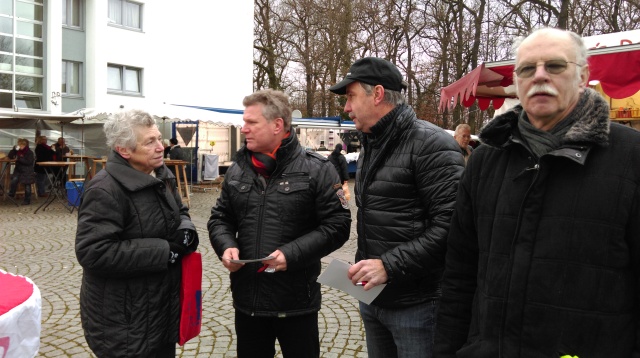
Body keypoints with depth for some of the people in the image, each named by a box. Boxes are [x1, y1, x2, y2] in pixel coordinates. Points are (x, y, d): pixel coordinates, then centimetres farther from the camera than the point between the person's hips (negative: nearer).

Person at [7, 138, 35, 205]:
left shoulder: (29, 152, -10)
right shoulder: (17, 151, 7)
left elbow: (29, 162, -19)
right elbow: (10, 156, 2)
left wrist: (19, 158, -20)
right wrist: (14, 149, -10)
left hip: (27, 171, -4)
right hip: (18, 170, 4)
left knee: (27, 185, -1)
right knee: (14, 179, -21)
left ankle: (27, 200, 9)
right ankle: (11, 193, -2)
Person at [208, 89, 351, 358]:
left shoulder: (316, 169, -9)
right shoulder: (237, 170, 7)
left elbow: (337, 224, -11)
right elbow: (220, 218, 15)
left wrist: (292, 253, -21)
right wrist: (226, 245, -7)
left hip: (296, 301, -4)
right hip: (247, 298, 5)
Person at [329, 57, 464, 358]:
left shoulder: (430, 144, -16)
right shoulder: (370, 148, 14)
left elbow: (450, 225, -23)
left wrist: (390, 265, -23)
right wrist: (363, 267, 12)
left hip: (417, 305, -8)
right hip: (373, 298, 8)